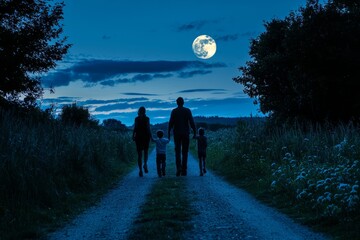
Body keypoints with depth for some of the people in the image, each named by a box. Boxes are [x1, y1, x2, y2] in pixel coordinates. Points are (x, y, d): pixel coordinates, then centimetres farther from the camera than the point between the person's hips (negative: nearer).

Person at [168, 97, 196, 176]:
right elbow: (192, 122, -5)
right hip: (186, 133, 0)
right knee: (185, 152, 7)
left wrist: (168, 133, 0)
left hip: (177, 134, 0)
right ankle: (184, 170, 4)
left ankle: (178, 168, -11)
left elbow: (171, 123, -5)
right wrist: (194, 133, -1)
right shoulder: (187, 110, -1)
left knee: (177, 152, 8)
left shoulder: (174, 111, -2)